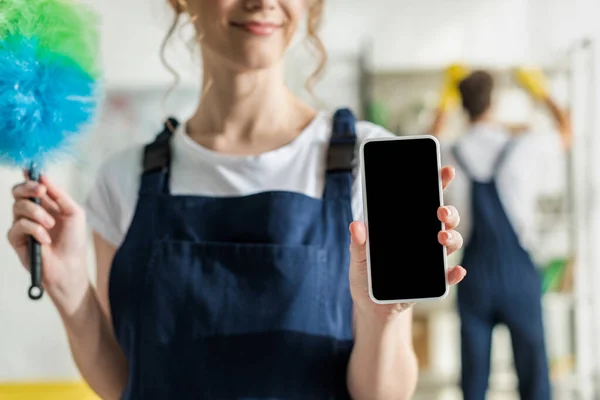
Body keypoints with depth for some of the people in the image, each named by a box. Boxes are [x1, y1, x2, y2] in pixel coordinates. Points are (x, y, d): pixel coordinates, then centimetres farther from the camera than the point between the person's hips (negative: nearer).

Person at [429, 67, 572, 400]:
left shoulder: (451, 155, -2)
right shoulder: (524, 147, -7)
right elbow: (567, 130, 16)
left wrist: (446, 103, 38)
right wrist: (543, 94, 33)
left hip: (474, 276, 2)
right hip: (519, 273, -2)